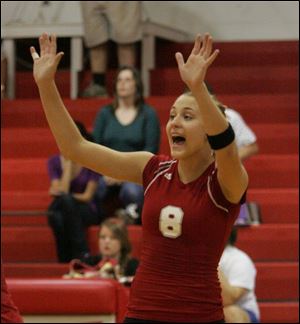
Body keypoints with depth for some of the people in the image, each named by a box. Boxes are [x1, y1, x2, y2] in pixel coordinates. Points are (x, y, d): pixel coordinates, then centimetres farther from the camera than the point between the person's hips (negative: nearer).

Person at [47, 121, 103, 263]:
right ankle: (65, 261, -29)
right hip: (64, 210, 2)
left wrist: (62, 195, -16)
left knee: (65, 200, -37)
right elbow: (60, 191, -13)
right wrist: (68, 164, -13)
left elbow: (88, 196, -8)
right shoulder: (54, 161, 0)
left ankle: (82, 255, -36)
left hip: (88, 211, -2)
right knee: (56, 216, -37)